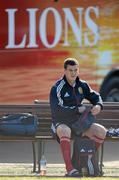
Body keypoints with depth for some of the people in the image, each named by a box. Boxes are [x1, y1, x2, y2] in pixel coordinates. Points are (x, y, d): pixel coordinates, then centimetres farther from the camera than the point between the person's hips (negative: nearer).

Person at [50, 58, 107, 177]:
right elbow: (56, 111, -22)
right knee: (65, 131, -42)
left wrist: (98, 105, -9)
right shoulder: (57, 88, -12)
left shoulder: (82, 85, 7)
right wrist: (77, 110, -22)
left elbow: (95, 97, 16)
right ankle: (69, 169, -42)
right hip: (61, 123, -6)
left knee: (101, 131, -14)